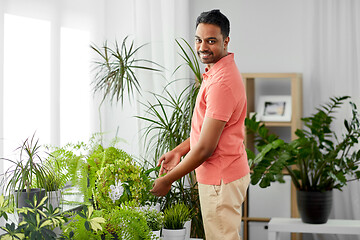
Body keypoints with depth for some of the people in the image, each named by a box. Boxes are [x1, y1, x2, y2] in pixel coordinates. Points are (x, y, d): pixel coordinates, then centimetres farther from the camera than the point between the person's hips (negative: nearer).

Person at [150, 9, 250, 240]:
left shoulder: (221, 82, -24)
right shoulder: (217, 72, 10)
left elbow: (205, 148, -23)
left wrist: (167, 180, -14)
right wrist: (179, 150, 13)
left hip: (221, 179, -11)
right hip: (226, 173, 11)